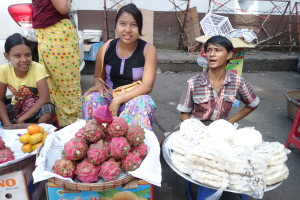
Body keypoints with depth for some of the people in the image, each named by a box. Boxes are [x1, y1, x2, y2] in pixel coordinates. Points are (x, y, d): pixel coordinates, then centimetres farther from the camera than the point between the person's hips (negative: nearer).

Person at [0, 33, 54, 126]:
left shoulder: (38, 68, -22)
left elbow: (44, 99, -27)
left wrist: (22, 119, -28)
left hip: (36, 107, -1)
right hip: (17, 107, 2)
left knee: (48, 110, -33)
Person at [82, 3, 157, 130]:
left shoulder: (148, 49, -10)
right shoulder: (105, 49, -2)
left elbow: (147, 85, -17)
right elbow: (98, 77, 13)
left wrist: (118, 100, -25)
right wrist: (98, 84, -13)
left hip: (134, 98, -2)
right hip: (109, 97, 3)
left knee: (144, 103, -35)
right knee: (90, 98, -27)